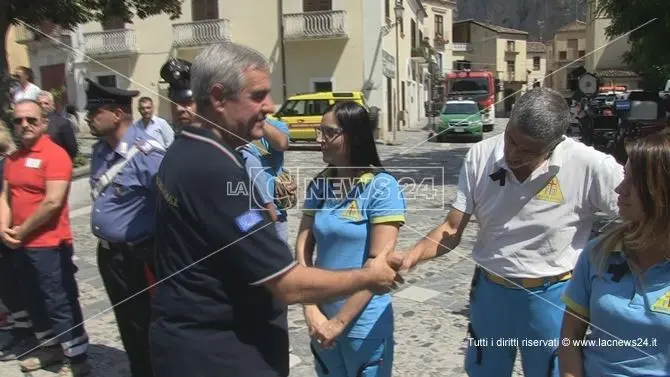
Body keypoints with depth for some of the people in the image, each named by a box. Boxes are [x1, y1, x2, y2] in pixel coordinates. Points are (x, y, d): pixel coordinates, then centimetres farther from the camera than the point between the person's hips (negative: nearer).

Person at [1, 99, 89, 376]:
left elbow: (53, 202, -21)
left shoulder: (55, 154, -14)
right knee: (33, 300, 18)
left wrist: (23, 230, -13)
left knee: (60, 302, -2)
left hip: (49, 244, -8)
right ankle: (51, 346, 35)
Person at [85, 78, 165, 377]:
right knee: (127, 321, 22)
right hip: (108, 253, 8)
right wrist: (104, 239, 18)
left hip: (138, 256, -8)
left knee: (144, 324, 8)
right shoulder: (99, 151, 5)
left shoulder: (146, 153, -23)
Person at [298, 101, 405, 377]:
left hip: (364, 323, -4)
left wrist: (339, 322, -15)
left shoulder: (382, 187, -14)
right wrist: (311, 311, -10)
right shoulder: (319, 185, 0)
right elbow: (303, 248, 0)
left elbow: (379, 263, -18)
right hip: (322, 318, 5)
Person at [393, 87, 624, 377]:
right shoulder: (480, 156, -11)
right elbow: (452, 229, -7)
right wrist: (412, 255, -24)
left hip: (550, 297, -3)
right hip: (489, 290, 3)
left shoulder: (590, 166, -22)